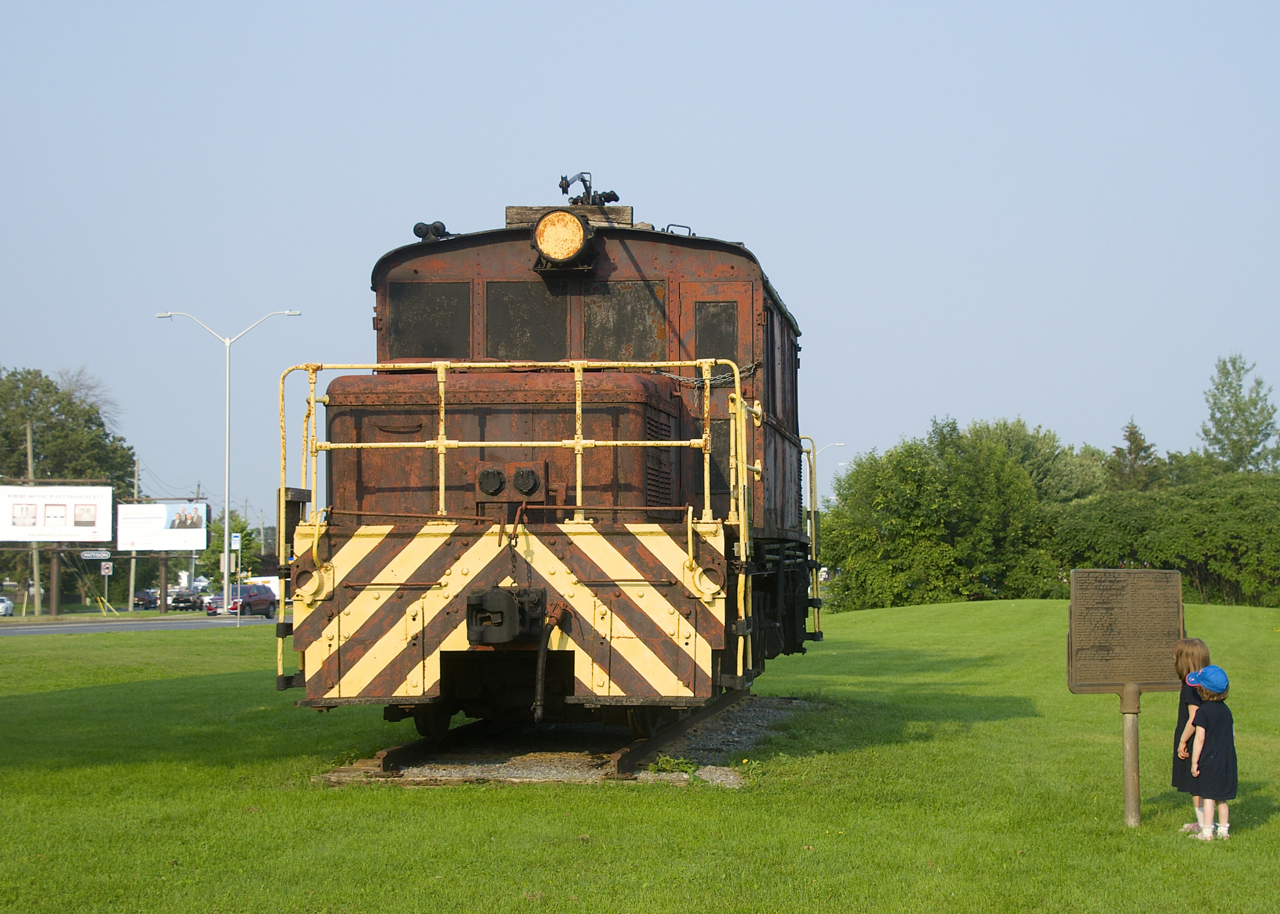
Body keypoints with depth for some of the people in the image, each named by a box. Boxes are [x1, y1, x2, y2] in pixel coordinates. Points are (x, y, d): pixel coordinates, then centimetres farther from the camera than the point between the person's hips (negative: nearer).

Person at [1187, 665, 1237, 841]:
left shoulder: (1203, 712, -14)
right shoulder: (1226, 710, 6)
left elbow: (1200, 738, -16)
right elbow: (1232, 734, 12)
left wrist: (1194, 762, -11)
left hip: (1209, 759, -6)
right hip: (1227, 759, 6)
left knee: (1208, 796, -2)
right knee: (1221, 797, 14)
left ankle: (1206, 832, -1)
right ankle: (1224, 830, 18)